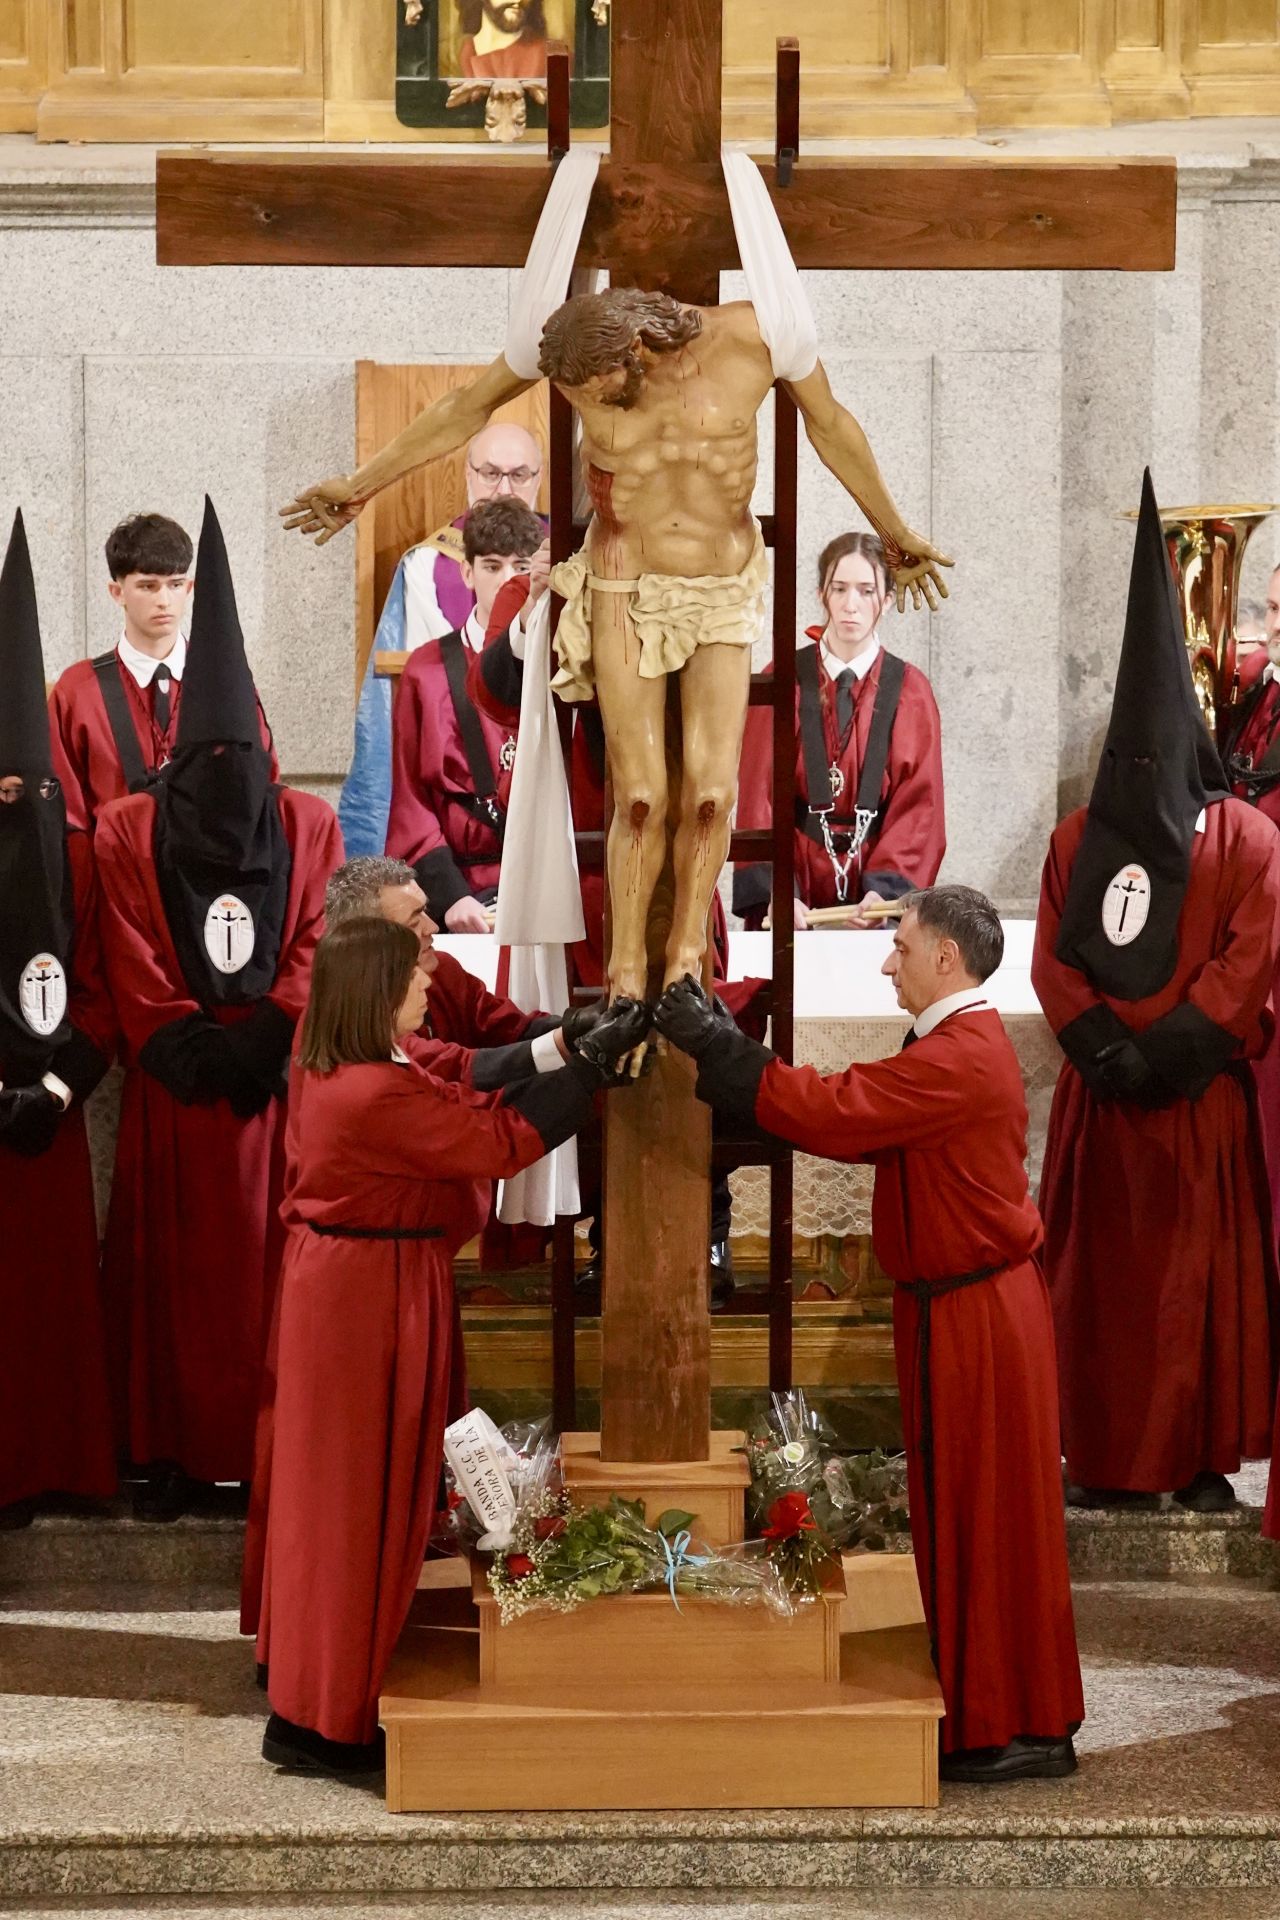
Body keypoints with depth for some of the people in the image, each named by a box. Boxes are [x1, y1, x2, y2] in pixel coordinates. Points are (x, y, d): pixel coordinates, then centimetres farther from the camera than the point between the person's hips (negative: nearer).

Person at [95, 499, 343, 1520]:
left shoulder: (309, 826, 6)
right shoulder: (129, 833, 3)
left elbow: (315, 956, 1)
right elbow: (137, 974, -1)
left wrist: (256, 1044, -11)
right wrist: (194, 1049, -10)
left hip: (278, 1082, 0)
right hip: (175, 1090, 0)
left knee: (273, 1262, 2)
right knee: (173, 1265, 3)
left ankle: (274, 1445, 7)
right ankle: (172, 1452, 9)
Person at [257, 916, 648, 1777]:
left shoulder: (327, 1071, 4)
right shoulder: (379, 1095, -26)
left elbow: (458, 1104, 8)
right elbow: (500, 1141, -22)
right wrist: (594, 1062, -16)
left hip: (339, 1285, 10)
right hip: (372, 1298, -10)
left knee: (335, 1486, 20)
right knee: (362, 1497, 0)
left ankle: (304, 1667, 34)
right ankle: (322, 1719, 9)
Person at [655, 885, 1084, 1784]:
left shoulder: (960, 1059, -22)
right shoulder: (962, 1044, 13)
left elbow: (833, 1112, -27)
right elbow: (860, 1125, 9)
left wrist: (713, 1044, -20)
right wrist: (728, 1046, 2)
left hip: (976, 1317, -10)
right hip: (960, 1307, 10)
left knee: (990, 1516, -2)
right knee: (968, 1510, 15)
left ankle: (1023, 1729, 7)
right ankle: (984, 1709, 24)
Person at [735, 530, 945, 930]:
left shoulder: (910, 691, 3)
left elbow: (918, 806, -2)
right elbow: (758, 797, -3)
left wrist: (885, 890, -18)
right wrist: (774, 891, -17)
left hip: (877, 884, 0)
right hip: (795, 888, 0)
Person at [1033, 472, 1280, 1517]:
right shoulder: (1078, 841, 10)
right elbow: (1055, 962, 5)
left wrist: (1164, 1052, -14)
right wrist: (1105, 1048, -10)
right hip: (1102, 1098, 3)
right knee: (1102, 1273, 4)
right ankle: (1108, 1458, 10)